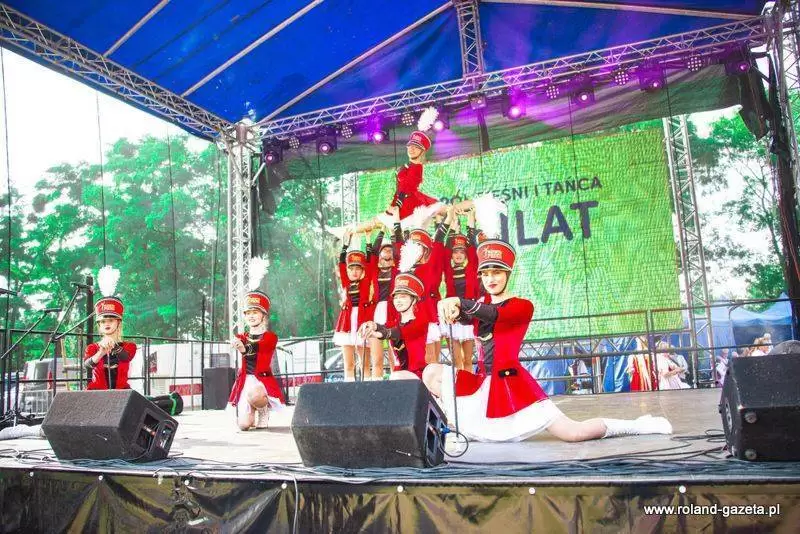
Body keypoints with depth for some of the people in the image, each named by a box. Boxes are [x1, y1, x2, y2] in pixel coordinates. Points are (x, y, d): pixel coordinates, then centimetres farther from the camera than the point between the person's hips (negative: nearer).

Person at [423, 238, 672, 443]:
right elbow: (459, 314, -12)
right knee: (431, 373, -3)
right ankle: (464, 425, 3)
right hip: (484, 383, 5)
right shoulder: (481, 304, 10)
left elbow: (494, 314, -26)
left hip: (510, 383, -5)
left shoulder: (522, 306, -5)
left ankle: (634, 426, 10)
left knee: (572, 433, -12)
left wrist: (460, 302, -43)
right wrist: (452, 307, -37)